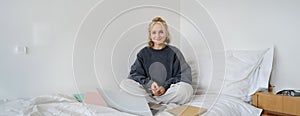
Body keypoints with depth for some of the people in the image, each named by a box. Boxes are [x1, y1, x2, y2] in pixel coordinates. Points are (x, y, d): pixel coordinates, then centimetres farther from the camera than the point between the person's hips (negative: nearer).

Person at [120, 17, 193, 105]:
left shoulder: (174, 52, 7)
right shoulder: (143, 53, 11)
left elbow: (184, 76, 2)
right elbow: (135, 74, 4)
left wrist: (165, 87, -13)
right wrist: (149, 83, -16)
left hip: (168, 90, -1)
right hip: (147, 90, 2)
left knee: (186, 89, -32)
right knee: (124, 84, -21)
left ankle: (151, 101, -24)